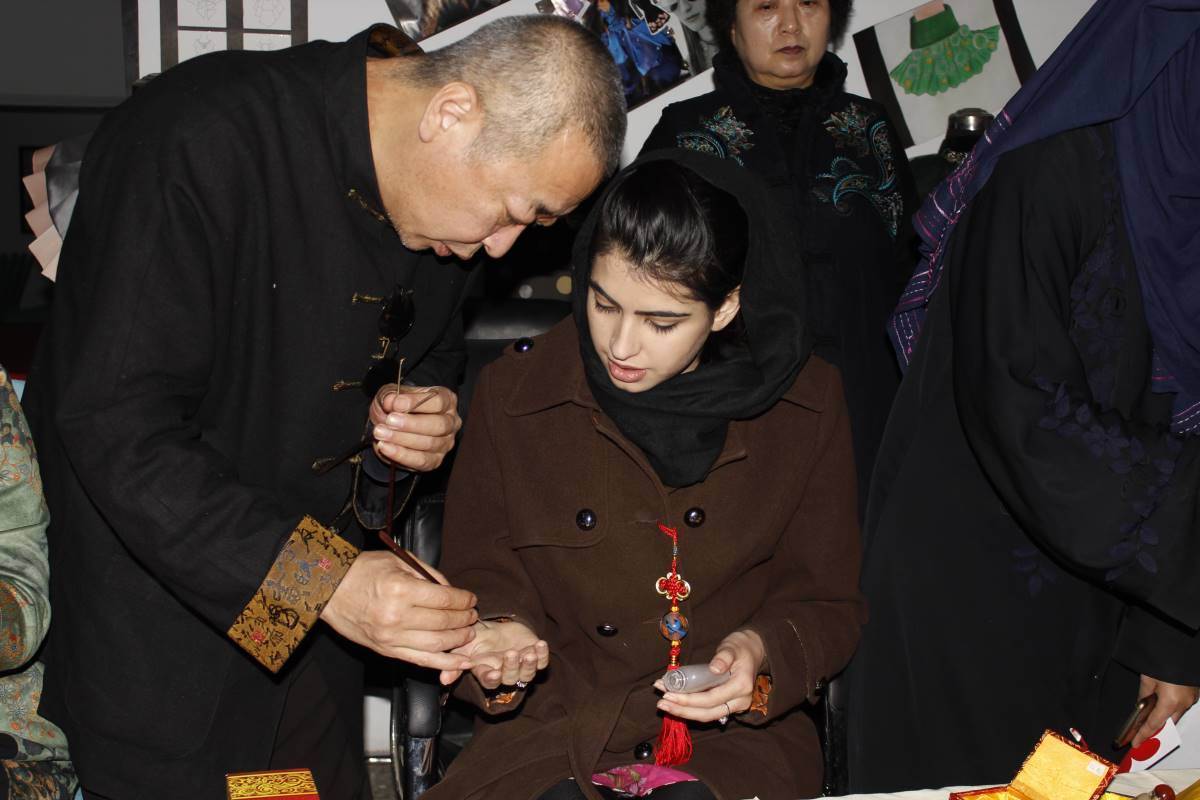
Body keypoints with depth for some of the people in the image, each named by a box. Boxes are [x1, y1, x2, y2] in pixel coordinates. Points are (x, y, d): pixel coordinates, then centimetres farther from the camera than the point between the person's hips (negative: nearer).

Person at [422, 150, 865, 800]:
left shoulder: (808, 407, 0)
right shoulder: (511, 395, -1)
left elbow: (827, 604, 7)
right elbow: (478, 573, 7)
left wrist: (762, 651, -14)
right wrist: (500, 633, -15)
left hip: (735, 742, 0)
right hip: (549, 737, 1)